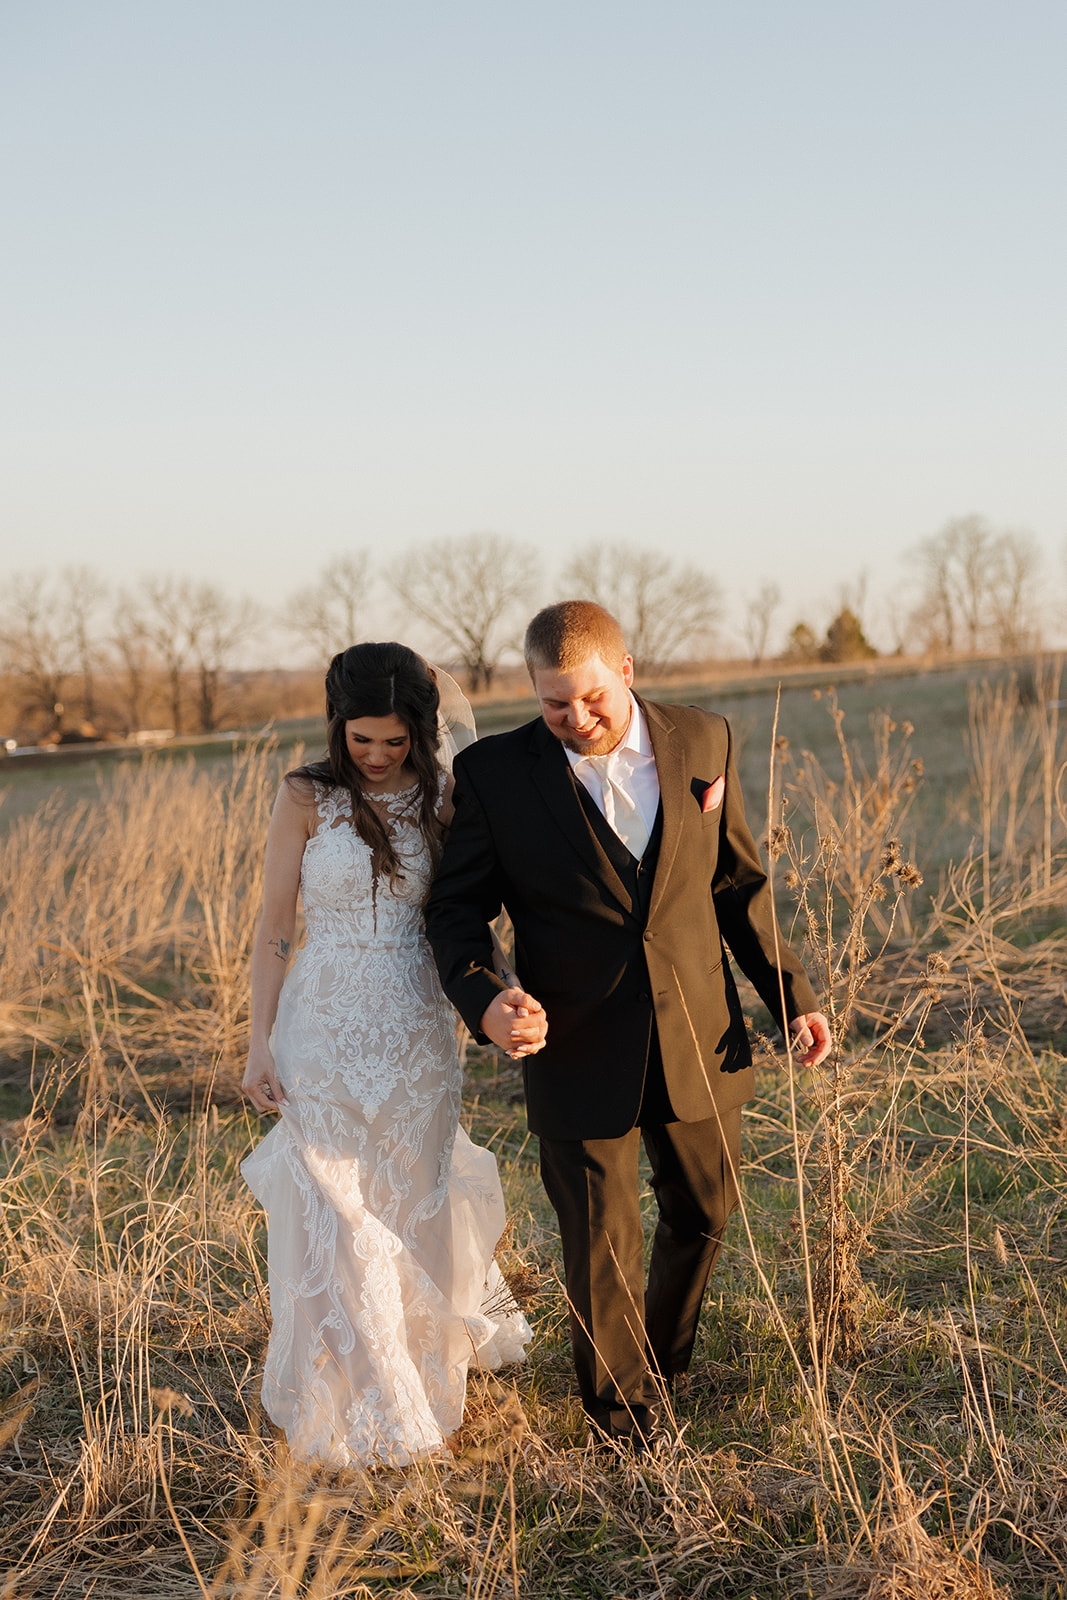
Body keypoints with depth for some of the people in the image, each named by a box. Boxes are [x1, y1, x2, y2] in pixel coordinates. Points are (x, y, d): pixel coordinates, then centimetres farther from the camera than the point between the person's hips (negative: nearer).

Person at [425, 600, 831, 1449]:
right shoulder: (495, 773, -10)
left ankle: (667, 1359, 47)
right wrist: (482, 998, -22)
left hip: (697, 1042, 3)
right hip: (579, 1053, -3)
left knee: (705, 1213, 19)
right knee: (601, 1244, 7)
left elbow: (738, 882, 7)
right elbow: (456, 907, -3)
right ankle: (625, 1407, 31)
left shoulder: (704, 742, -3)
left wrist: (791, 994, 6)